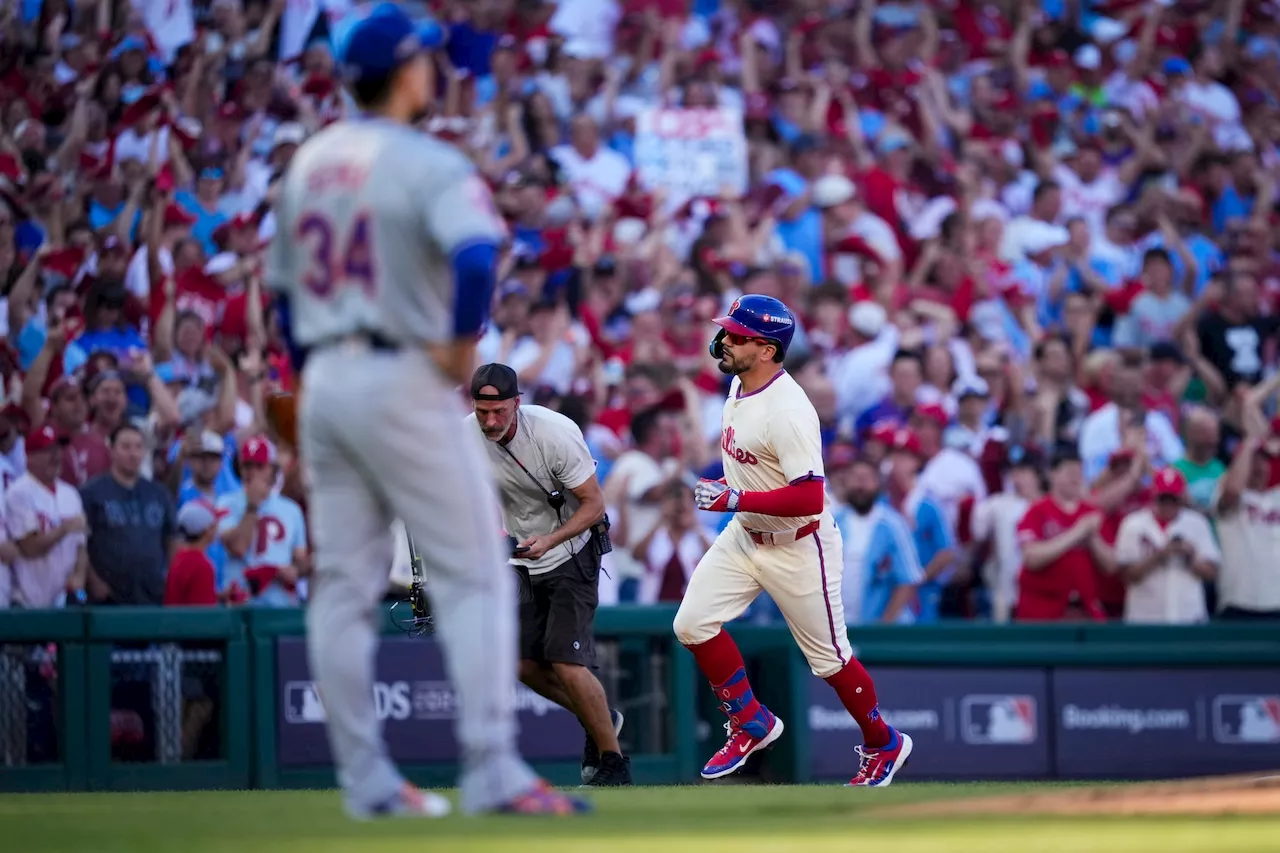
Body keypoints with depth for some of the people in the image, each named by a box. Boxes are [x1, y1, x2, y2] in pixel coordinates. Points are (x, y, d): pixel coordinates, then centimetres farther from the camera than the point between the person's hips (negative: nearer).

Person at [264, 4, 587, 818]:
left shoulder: (307, 163, 11)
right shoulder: (427, 164, -11)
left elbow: (283, 288, 17)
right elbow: (476, 256, -30)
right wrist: (461, 344, -17)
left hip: (323, 384, 7)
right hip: (404, 383, -7)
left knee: (344, 584, 8)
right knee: (474, 576, -2)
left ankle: (366, 778, 10)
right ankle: (492, 768, -8)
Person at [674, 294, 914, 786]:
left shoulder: (787, 410, -29)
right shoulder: (739, 385, -1)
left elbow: (809, 498, -33)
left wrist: (735, 498, -33)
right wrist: (724, 486, 12)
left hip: (797, 548, -8)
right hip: (744, 537, 8)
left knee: (828, 657, 5)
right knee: (693, 625, -1)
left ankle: (883, 745, 27)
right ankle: (753, 725, 16)